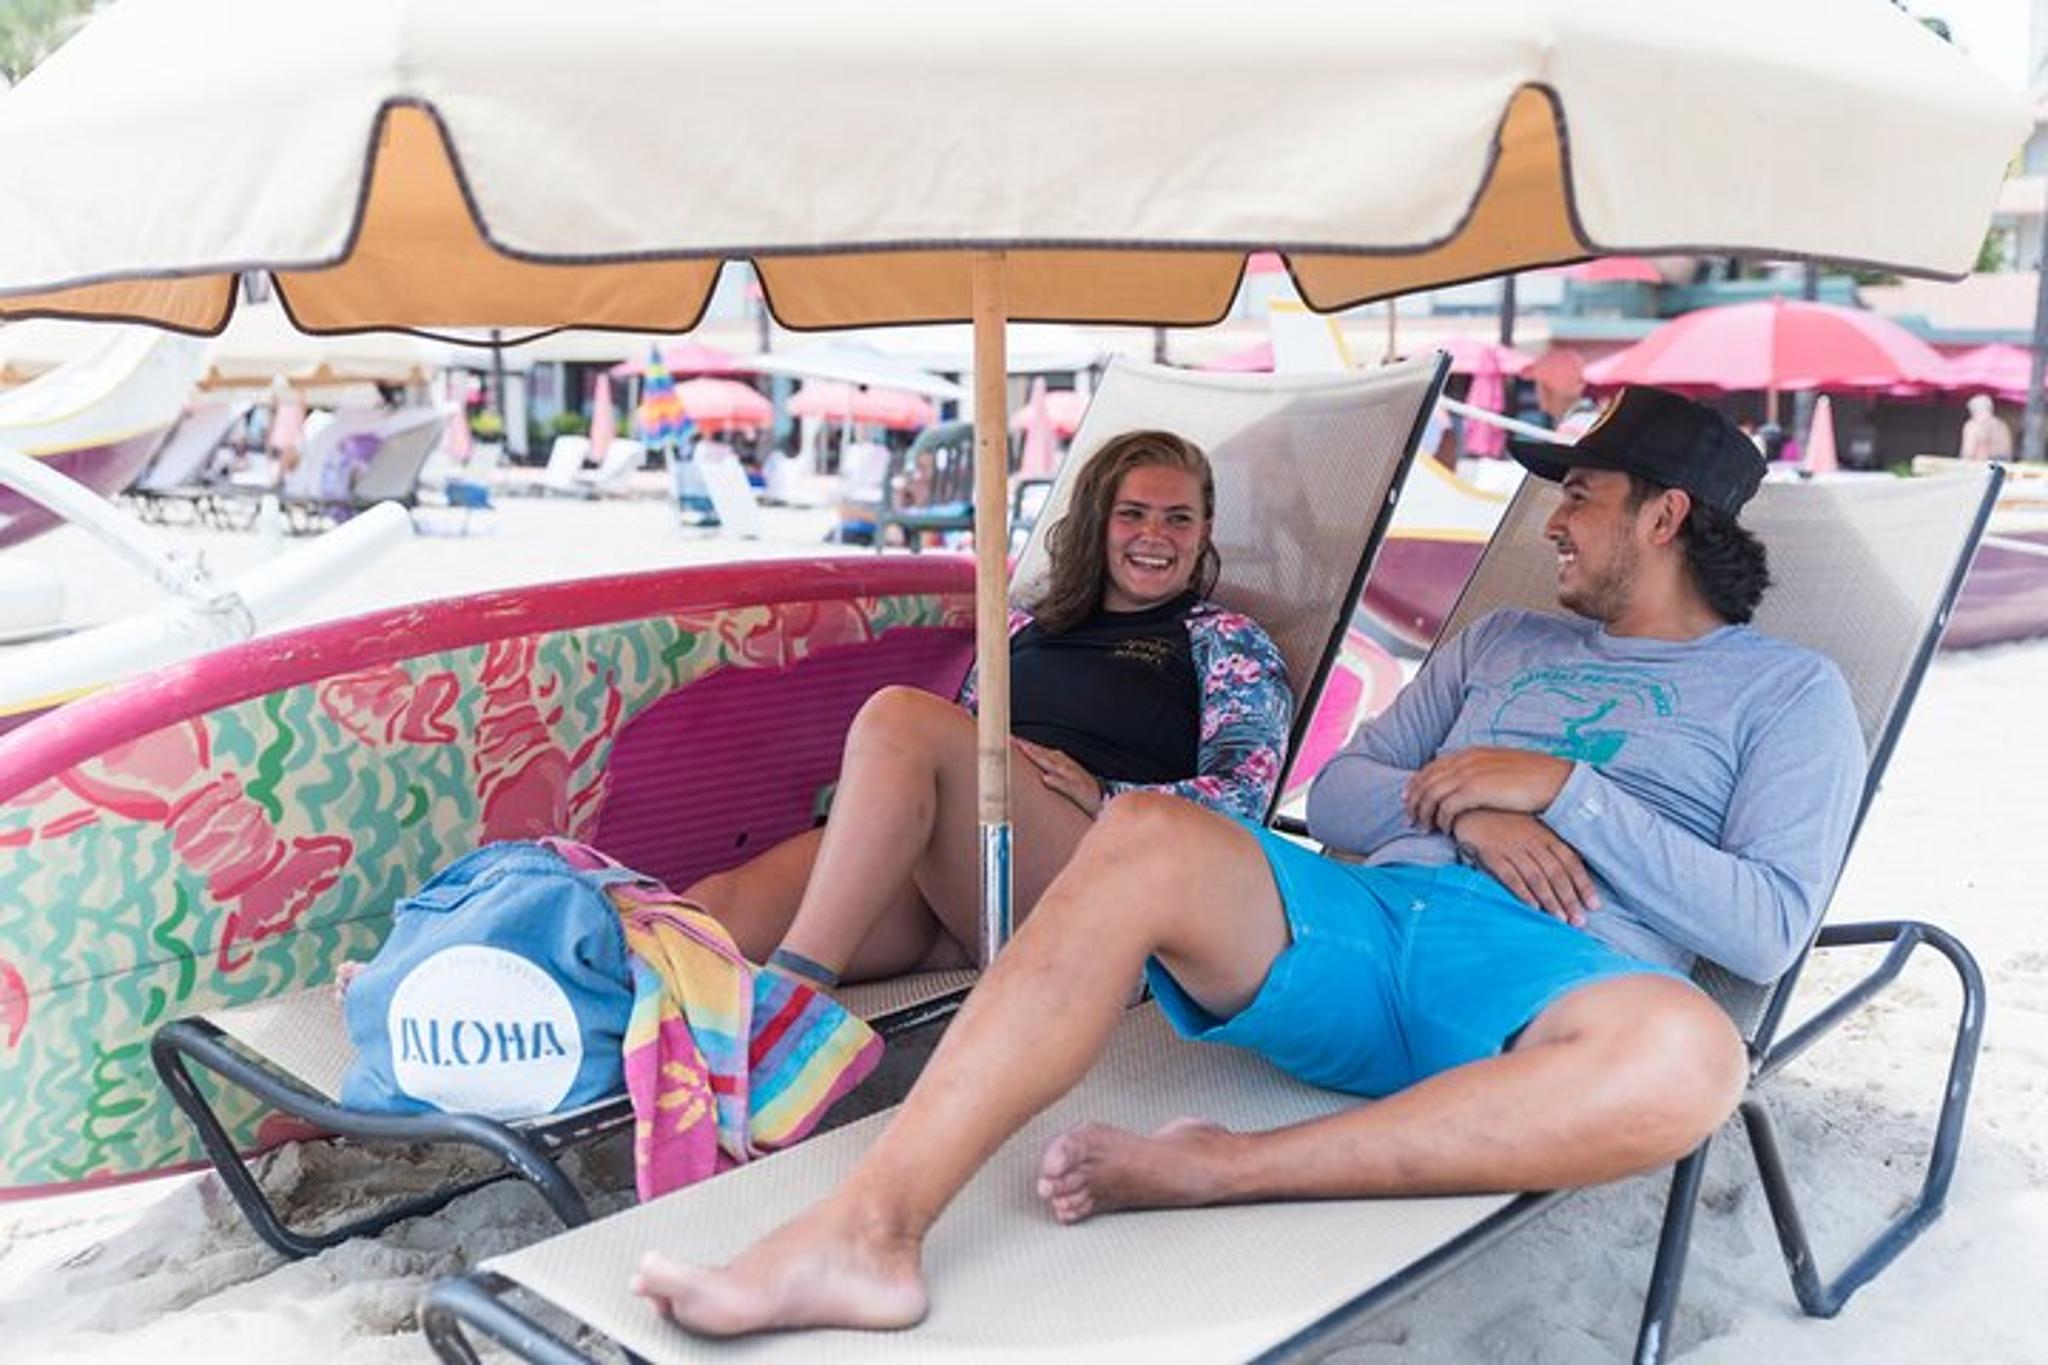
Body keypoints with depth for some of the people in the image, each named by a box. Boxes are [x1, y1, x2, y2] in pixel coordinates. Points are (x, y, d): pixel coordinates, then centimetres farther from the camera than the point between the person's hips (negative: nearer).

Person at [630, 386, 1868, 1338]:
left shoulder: (1789, 689, 16)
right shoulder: (1505, 642, 29)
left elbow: (1769, 928, 1)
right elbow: (1335, 797, 20)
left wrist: (1561, 787, -7)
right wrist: (1457, 809, -2)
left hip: (1549, 977, -3)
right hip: (1361, 920, 4)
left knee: (1687, 1054, -39)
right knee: (1148, 837, -27)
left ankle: (1209, 1170, -33)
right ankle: (867, 1231, -34)